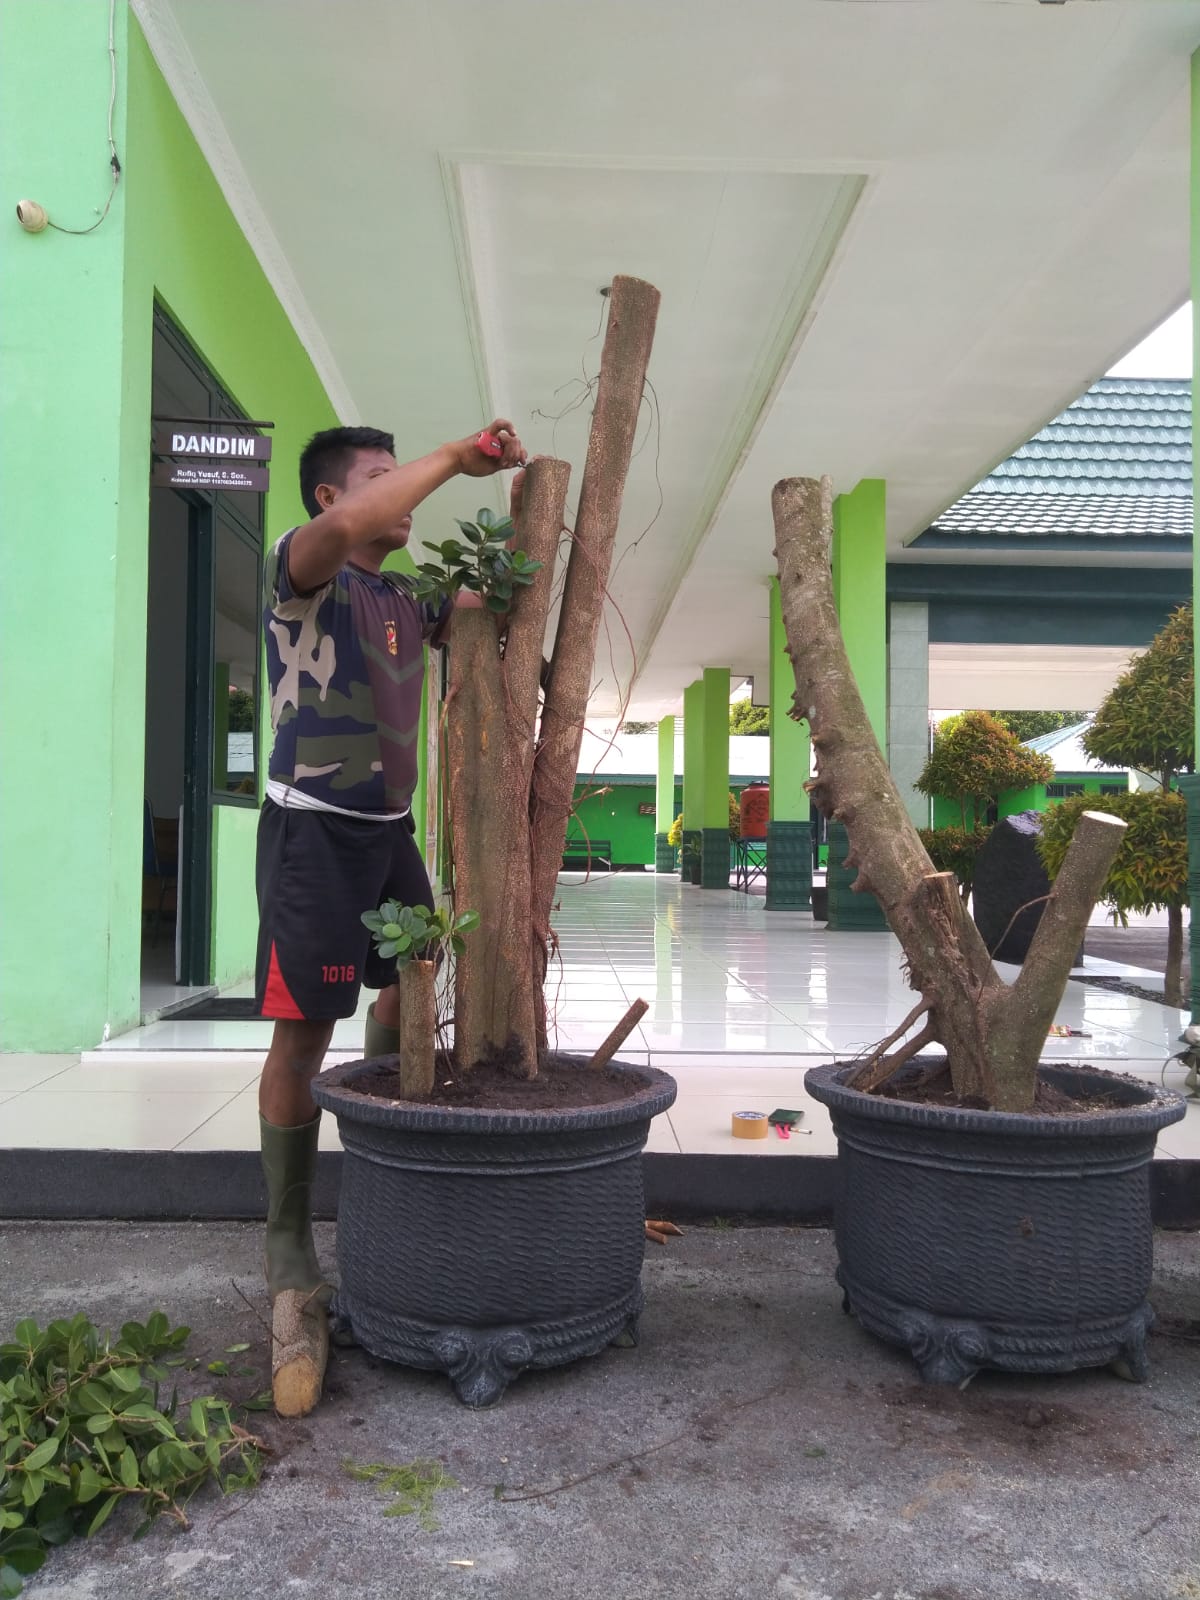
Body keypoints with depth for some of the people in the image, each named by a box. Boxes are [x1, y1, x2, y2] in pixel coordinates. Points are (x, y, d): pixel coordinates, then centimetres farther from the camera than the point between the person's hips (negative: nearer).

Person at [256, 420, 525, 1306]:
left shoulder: (409, 596, 14)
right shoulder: (302, 571, -9)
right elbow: (343, 526, -31)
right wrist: (455, 457, -24)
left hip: (389, 826, 8)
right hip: (314, 826, -8)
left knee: (408, 987, 19)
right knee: (304, 1031, -5)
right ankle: (287, 1235, 8)